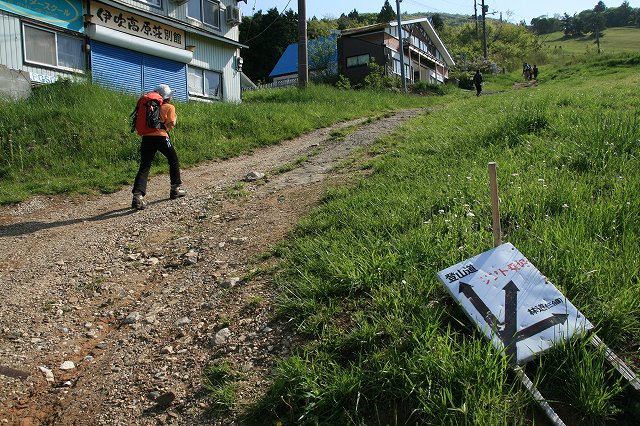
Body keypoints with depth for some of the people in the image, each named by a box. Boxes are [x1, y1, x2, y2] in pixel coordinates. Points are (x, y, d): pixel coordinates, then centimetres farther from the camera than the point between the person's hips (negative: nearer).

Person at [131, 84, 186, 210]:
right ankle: (175, 189, 25)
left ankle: (138, 196, -16)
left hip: (146, 137, 4)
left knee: (144, 167, 0)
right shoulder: (170, 107, 7)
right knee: (173, 161, 19)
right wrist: (175, 118, 19)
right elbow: (170, 125, 2)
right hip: (160, 137, -4)